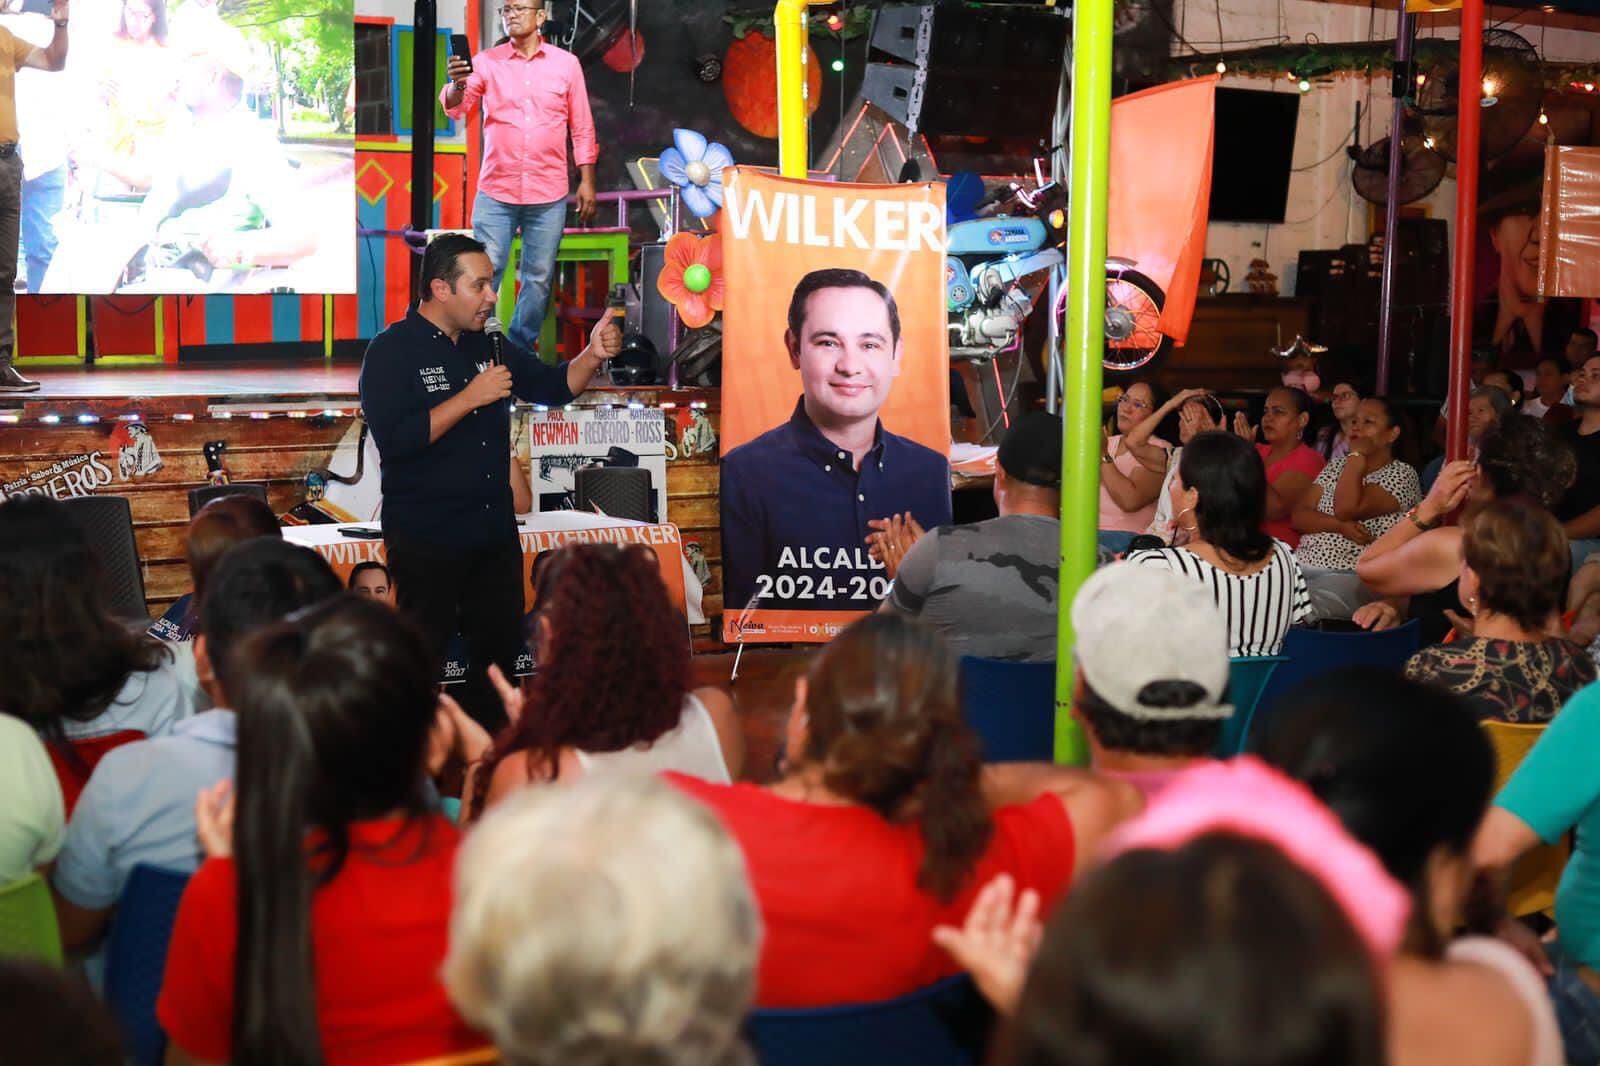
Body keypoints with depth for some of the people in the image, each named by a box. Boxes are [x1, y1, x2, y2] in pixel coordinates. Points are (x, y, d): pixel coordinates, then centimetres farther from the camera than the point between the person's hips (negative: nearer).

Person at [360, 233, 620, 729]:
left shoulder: (489, 346, 10)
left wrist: (592, 355, -5)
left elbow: (553, 388, 14)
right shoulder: (392, 352, -10)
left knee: (501, 650, 14)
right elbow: (394, 440, -22)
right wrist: (470, 397, -22)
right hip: (427, 539, -7)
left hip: (495, 532, 7)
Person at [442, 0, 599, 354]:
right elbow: (456, 109, -7)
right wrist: (457, 85, -29)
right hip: (495, 192, -1)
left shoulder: (566, 63, 4)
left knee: (538, 278, 7)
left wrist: (587, 181, 2)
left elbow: (582, 128, 7)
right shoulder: (486, 61, 2)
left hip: (548, 195, 1)